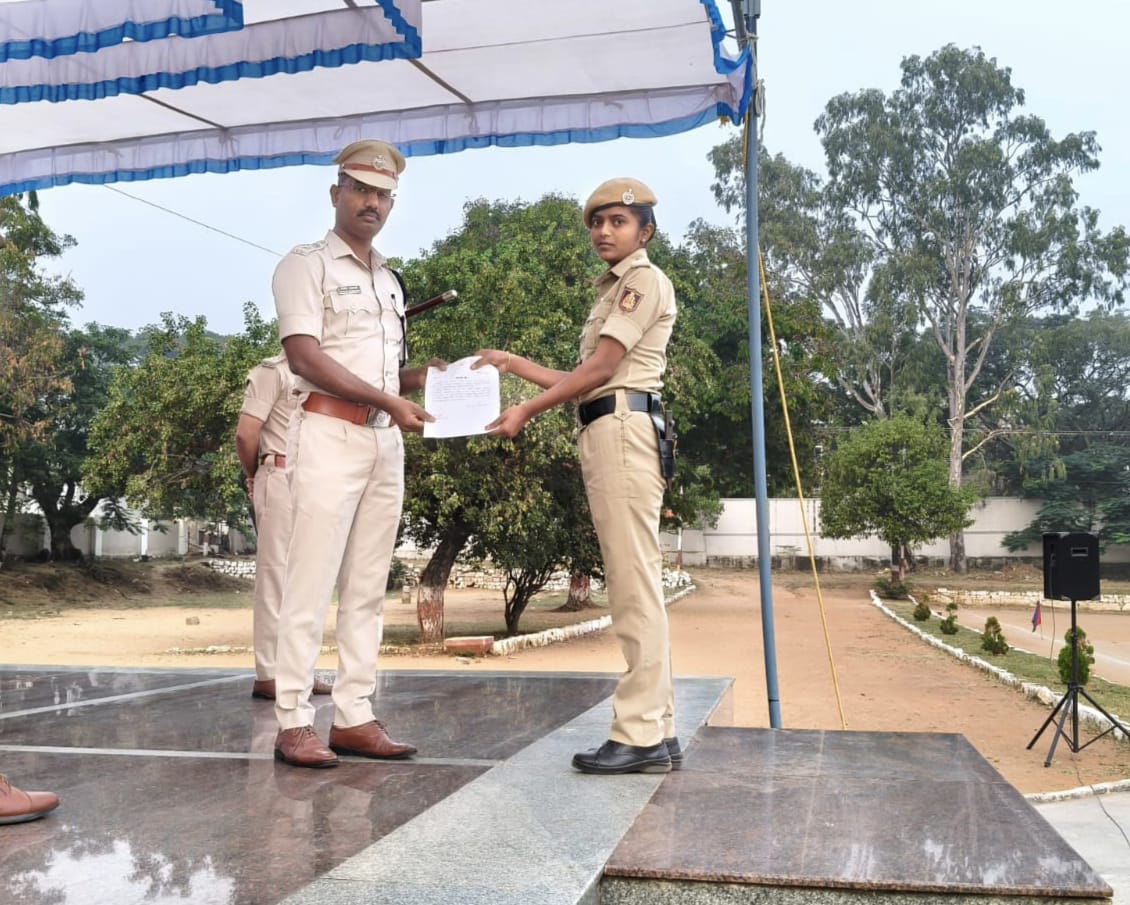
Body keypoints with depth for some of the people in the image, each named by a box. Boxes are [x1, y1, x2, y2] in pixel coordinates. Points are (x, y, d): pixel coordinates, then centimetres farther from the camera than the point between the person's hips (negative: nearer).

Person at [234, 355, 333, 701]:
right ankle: (268, 673, 0)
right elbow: (245, 433, -10)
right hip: (282, 480, -7)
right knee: (276, 573, -5)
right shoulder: (272, 371, -5)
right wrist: (255, 477, 4)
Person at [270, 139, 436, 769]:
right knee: (313, 583, -8)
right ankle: (294, 721, -2)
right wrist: (387, 399, -17)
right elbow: (305, 356, -12)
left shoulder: (390, 280, 22)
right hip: (329, 432, -7)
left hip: (386, 439, 7)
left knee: (368, 587, 5)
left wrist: (422, 377, 3)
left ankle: (355, 716, 10)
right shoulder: (308, 265, 0)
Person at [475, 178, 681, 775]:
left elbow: (600, 368, -10)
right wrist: (513, 364, 24)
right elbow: (586, 381, 22)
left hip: (623, 428, -10)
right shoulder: (613, 290, 28)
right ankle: (657, 732, 9)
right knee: (633, 584, 6)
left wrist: (526, 411, -9)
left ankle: (639, 735, -10)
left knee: (634, 583, -11)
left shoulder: (644, 279, 0)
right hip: (602, 432, 10)